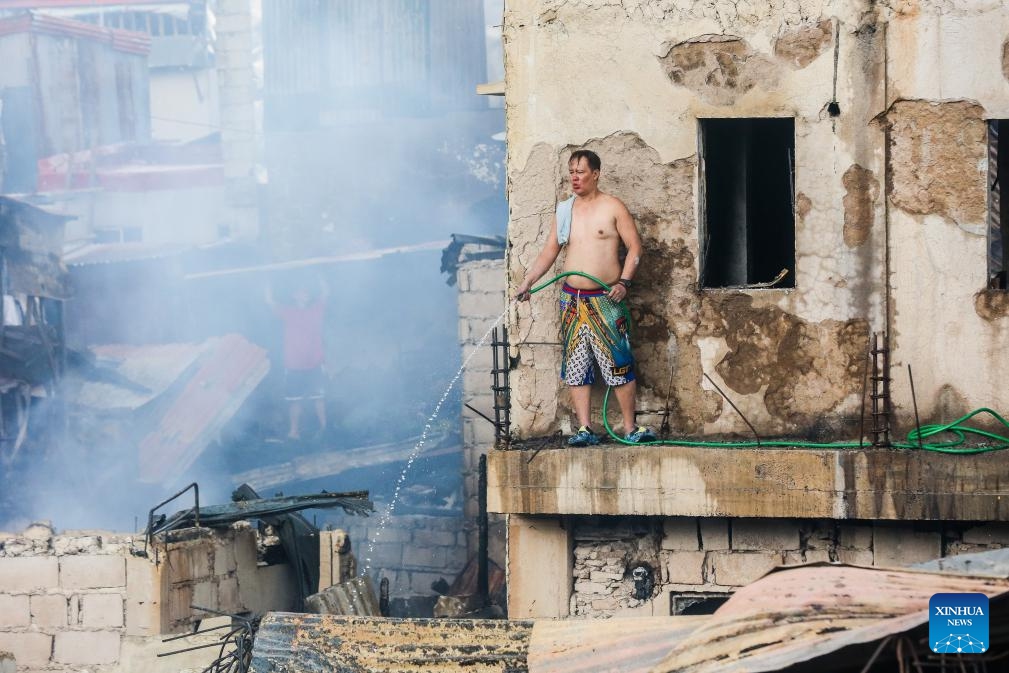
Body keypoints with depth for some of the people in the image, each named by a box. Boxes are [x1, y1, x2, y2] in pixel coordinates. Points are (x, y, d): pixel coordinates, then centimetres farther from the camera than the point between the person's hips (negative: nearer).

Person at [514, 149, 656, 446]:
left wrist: (624, 282, -14)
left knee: (619, 363, -6)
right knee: (576, 366, 1)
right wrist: (528, 281, 2)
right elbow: (550, 251, 14)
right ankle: (584, 429, 3)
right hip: (572, 299, 5)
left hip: (606, 299, -5)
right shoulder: (564, 211, 12)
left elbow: (634, 246, -2)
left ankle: (630, 428, 0)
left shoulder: (613, 207, -1)